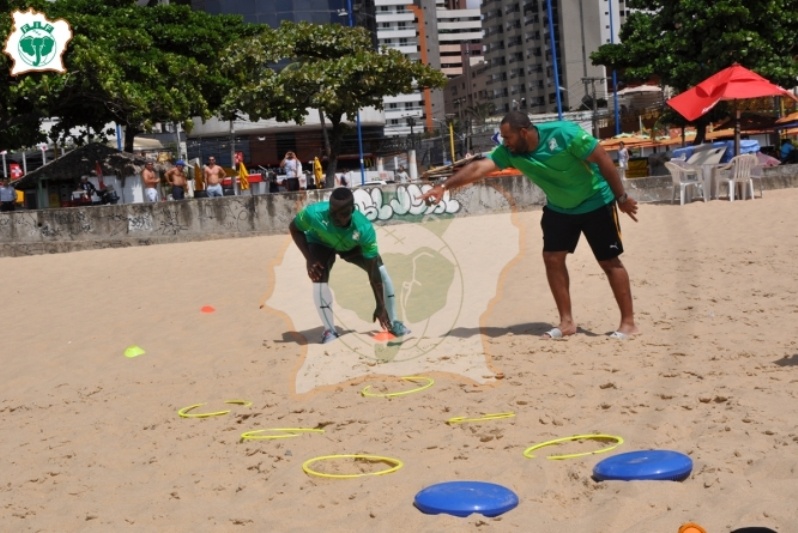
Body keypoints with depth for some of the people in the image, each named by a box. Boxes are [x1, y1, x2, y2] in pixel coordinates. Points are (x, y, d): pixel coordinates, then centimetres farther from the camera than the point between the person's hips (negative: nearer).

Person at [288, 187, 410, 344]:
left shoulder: (364, 228, -40)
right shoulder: (314, 213, -42)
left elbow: (373, 270, -33)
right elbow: (294, 229, -19)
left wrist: (380, 306, -30)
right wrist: (309, 259, -30)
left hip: (352, 246, 1)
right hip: (321, 244, -1)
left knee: (382, 273, -10)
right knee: (320, 281, -22)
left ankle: (393, 323, 8)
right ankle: (329, 330, -1)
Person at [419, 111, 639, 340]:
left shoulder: (565, 134, -30)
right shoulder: (510, 151, -16)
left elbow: (602, 159, -24)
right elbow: (479, 166, -26)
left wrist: (621, 197, -20)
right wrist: (444, 186, -38)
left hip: (596, 203, -6)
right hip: (559, 208, 6)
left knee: (609, 261, -2)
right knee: (552, 258, 0)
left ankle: (628, 322, 6)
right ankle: (566, 322, 10)